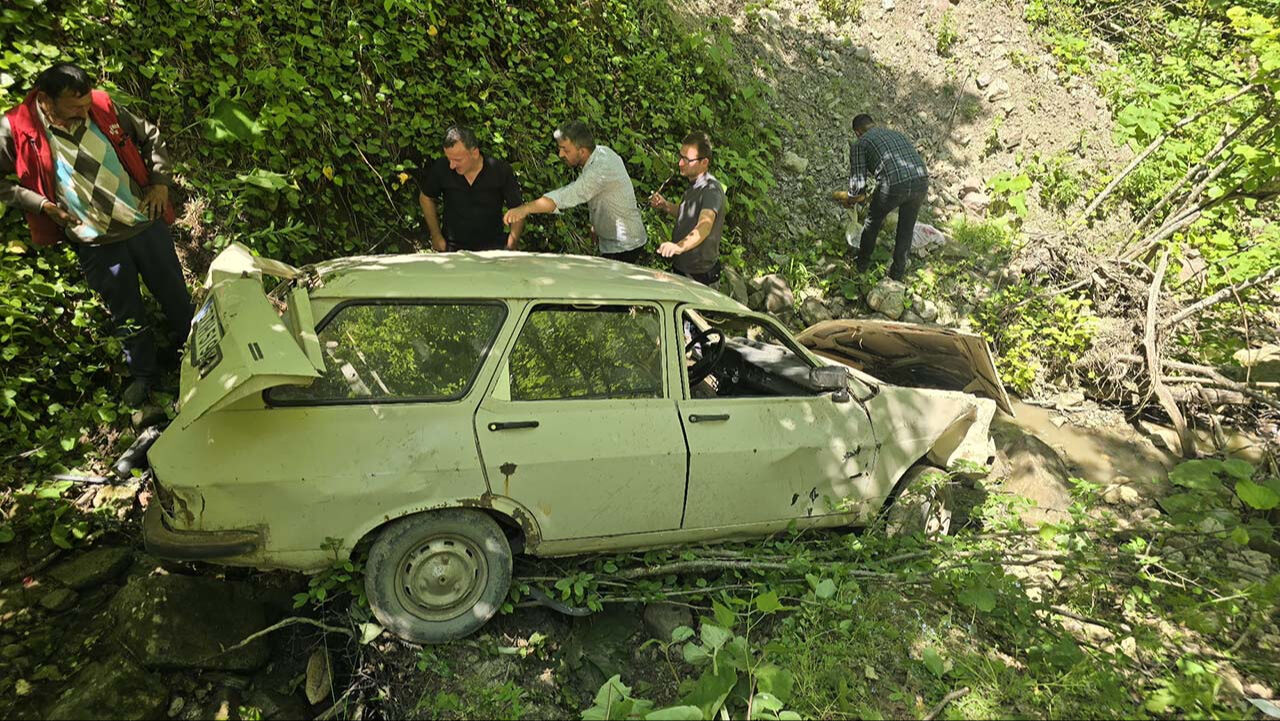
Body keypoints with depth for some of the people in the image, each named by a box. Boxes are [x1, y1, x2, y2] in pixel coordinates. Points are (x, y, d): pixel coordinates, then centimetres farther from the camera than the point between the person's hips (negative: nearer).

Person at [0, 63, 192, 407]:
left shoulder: (103, 108, -6)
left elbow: (150, 137, 9)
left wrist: (160, 182, 1)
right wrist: (41, 204, -11)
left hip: (147, 224, 2)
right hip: (96, 245, -2)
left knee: (175, 295, 16)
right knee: (126, 315, 11)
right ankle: (144, 373, 33)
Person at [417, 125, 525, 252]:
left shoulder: (501, 171, -8)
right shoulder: (441, 168, -5)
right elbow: (426, 197, 14)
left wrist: (511, 247, -7)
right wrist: (436, 236, 11)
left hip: (492, 248, -1)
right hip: (452, 248, 1)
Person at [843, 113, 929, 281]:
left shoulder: (860, 144, 12)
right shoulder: (896, 134, 31)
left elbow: (858, 183, 6)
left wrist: (850, 201, 28)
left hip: (893, 186, -4)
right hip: (921, 182, 5)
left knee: (873, 221, 24)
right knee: (906, 229, 24)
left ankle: (863, 262, 39)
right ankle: (898, 271, 34)